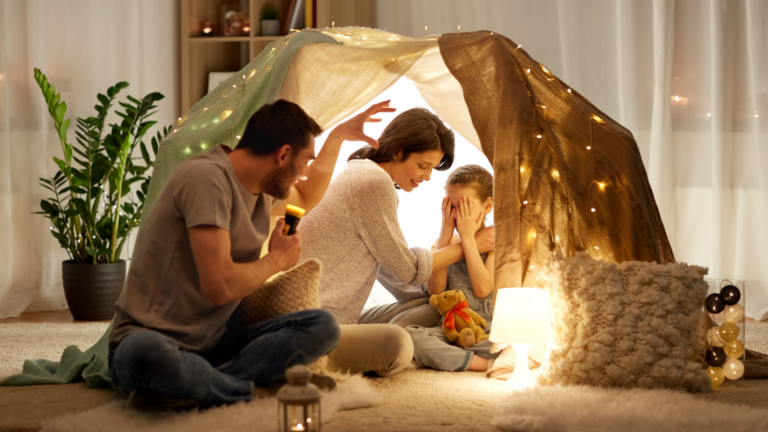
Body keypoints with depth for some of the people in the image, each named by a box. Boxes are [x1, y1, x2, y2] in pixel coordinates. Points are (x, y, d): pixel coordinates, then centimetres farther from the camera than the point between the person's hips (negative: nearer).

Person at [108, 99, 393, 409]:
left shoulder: (262, 189, 13)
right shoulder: (207, 177, -18)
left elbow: (305, 199, 41)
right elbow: (219, 287, -25)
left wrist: (339, 136, 35)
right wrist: (276, 260, -6)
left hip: (209, 345, 9)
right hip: (146, 340, -9)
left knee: (323, 326, -12)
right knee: (146, 353, -45)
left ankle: (191, 390, -22)